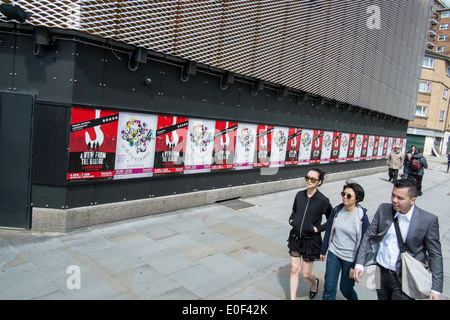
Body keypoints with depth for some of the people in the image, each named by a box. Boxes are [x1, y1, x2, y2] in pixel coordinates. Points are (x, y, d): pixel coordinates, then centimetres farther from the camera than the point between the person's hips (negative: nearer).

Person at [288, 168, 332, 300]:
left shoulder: (322, 200, -15)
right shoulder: (299, 195, -2)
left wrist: (319, 228, -13)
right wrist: (291, 219, -1)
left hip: (311, 240, -3)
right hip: (296, 237, 4)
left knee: (306, 273, 9)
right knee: (294, 270, 7)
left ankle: (314, 283, 44)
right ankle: (292, 298, 20)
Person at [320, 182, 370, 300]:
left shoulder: (361, 216, -14)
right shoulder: (336, 210, -4)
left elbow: (363, 243, -10)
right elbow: (328, 231, 7)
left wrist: (355, 265, -10)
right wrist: (323, 250, 12)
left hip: (350, 258, -3)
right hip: (333, 254, 3)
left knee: (346, 289, 14)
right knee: (329, 288, 3)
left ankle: (354, 298, 45)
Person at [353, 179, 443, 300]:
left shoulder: (428, 220, -12)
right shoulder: (383, 209, -4)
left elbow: (435, 255, -6)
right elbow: (368, 236, 0)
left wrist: (436, 289, -10)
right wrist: (360, 264, -9)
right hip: (380, 273, 3)